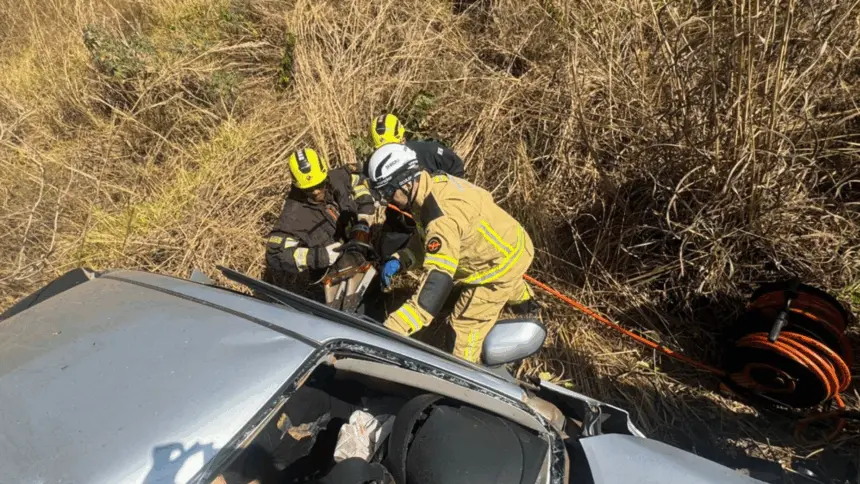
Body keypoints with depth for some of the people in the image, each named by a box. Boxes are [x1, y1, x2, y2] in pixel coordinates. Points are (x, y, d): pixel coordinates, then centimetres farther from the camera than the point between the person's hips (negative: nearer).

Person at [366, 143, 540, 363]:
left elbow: (437, 281, -49)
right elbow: (426, 239, 1)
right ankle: (527, 309, 75)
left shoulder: (443, 218, -41)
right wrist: (400, 260, -15)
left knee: (467, 325, -3)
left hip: (499, 263, -10)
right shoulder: (435, 183, -12)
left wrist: (390, 330, -53)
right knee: (508, 285, 41)